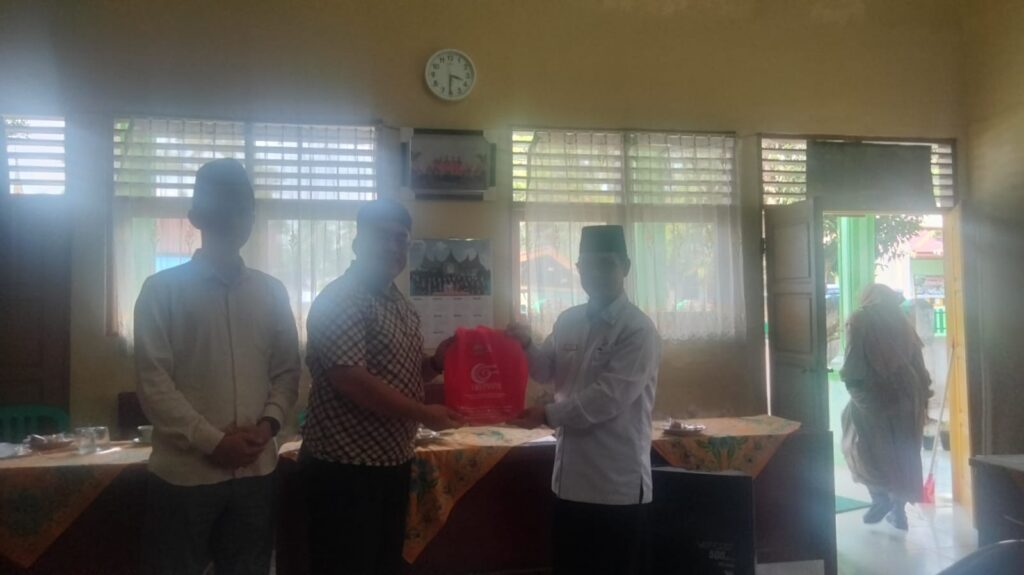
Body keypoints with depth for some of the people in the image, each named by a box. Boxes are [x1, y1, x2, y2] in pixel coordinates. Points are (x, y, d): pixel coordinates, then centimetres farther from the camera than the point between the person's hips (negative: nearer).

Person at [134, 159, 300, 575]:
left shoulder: (271, 293, 8)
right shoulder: (163, 290, -2)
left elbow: (287, 370, 10)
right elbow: (152, 381, -8)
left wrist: (268, 424, -7)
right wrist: (212, 442, -13)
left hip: (255, 469, 4)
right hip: (184, 471, -3)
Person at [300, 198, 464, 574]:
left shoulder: (400, 304, 13)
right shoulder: (340, 300, -15)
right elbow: (350, 379, -24)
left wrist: (436, 362, 1)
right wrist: (423, 414, -19)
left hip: (393, 462, 9)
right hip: (345, 467, -9)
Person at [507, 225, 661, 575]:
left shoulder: (638, 330, -12)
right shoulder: (568, 321, 9)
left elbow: (608, 398, -19)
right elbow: (548, 372, 14)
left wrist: (548, 416, -15)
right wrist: (527, 346, -5)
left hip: (617, 483, -6)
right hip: (571, 477, 7)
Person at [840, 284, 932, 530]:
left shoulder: (859, 320, -2)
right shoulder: (902, 322, 12)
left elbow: (853, 365, -11)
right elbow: (918, 363, 11)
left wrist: (848, 379, 7)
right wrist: (923, 395, 16)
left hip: (873, 394, -5)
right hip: (906, 395, 5)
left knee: (864, 447, 11)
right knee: (901, 452, 12)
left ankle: (881, 497, 2)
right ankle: (898, 511, 17)